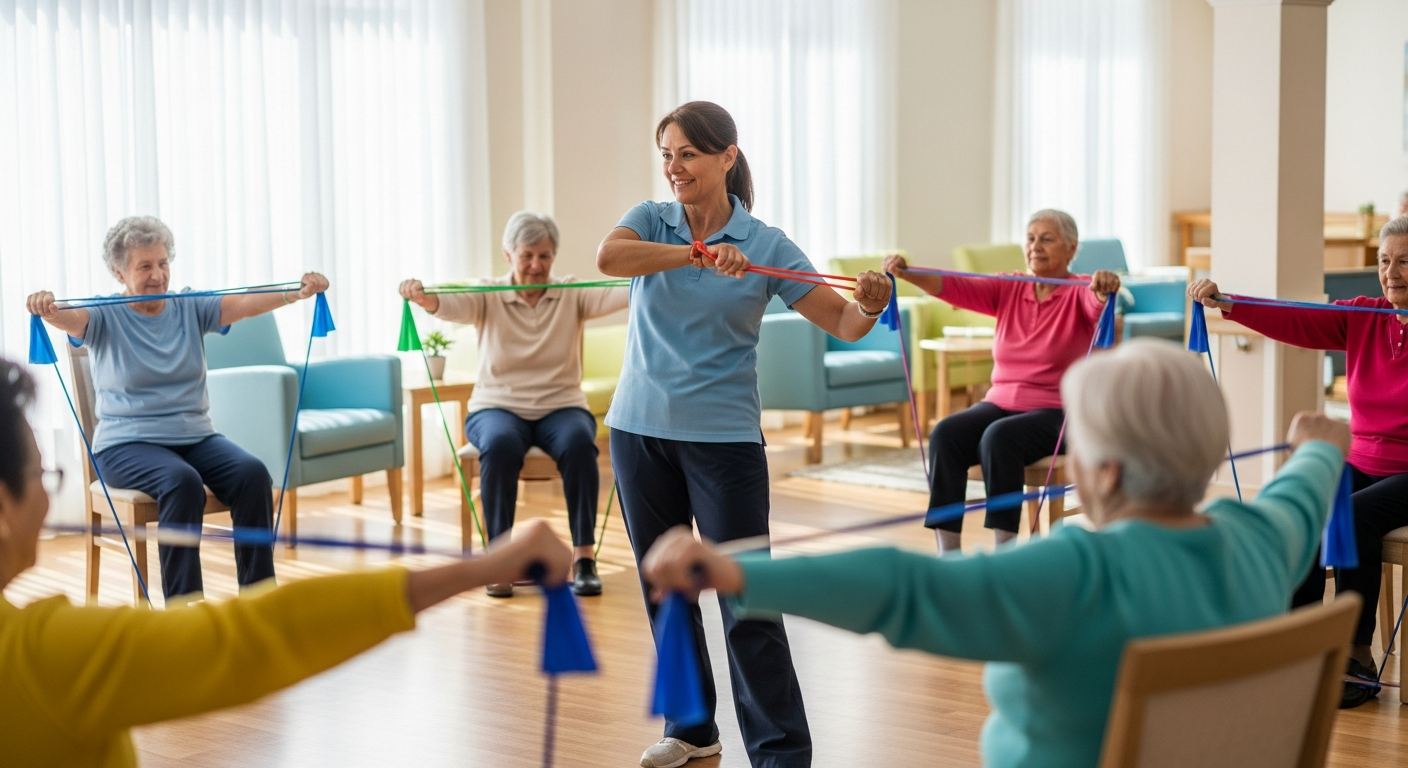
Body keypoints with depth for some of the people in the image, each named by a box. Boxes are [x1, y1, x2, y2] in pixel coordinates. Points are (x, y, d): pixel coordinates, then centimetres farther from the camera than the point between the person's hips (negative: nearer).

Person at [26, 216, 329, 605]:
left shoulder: (191, 308, 7)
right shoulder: (105, 317, 0)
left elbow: (245, 303, -9)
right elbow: (71, 317, -22)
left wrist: (298, 293, -27)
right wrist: (48, 310, -47)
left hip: (195, 436, 4)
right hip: (127, 442, -4)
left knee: (252, 474, -25)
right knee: (181, 480, -35)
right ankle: (182, 605, -30)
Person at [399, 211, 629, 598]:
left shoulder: (572, 296, 2)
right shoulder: (488, 297, 1)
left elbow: (615, 295, -18)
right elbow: (451, 304, -20)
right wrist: (422, 297, -44)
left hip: (560, 407, 1)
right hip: (498, 406, -1)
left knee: (578, 443, -33)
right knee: (500, 445, -35)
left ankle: (584, 557, -24)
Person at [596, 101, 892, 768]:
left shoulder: (766, 244, -3)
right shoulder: (650, 220, 2)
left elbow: (842, 323, -6)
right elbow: (608, 257, -22)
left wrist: (870, 307, -29)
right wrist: (698, 255, -34)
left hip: (723, 437, -3)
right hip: (641, 431, 3)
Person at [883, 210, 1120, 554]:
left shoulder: (1080, 293, -3)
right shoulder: (1008, 290, 7)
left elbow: (1097, 302, -27)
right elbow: (953, 287, -7)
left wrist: (1104, 290, -51)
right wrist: (906, 273, -25)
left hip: (1059, 413, -4)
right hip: (1001, 402, 5)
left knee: (999, 437, -34)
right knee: (945, 434, -24)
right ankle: (948, 554, -24)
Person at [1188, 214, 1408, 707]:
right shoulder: (1361, 319, 5)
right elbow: (1291, 322, -8)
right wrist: (1223, 303, -24)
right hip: (1360, 463, 4)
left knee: (1354, 515, -30)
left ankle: (1358, 656, -22)